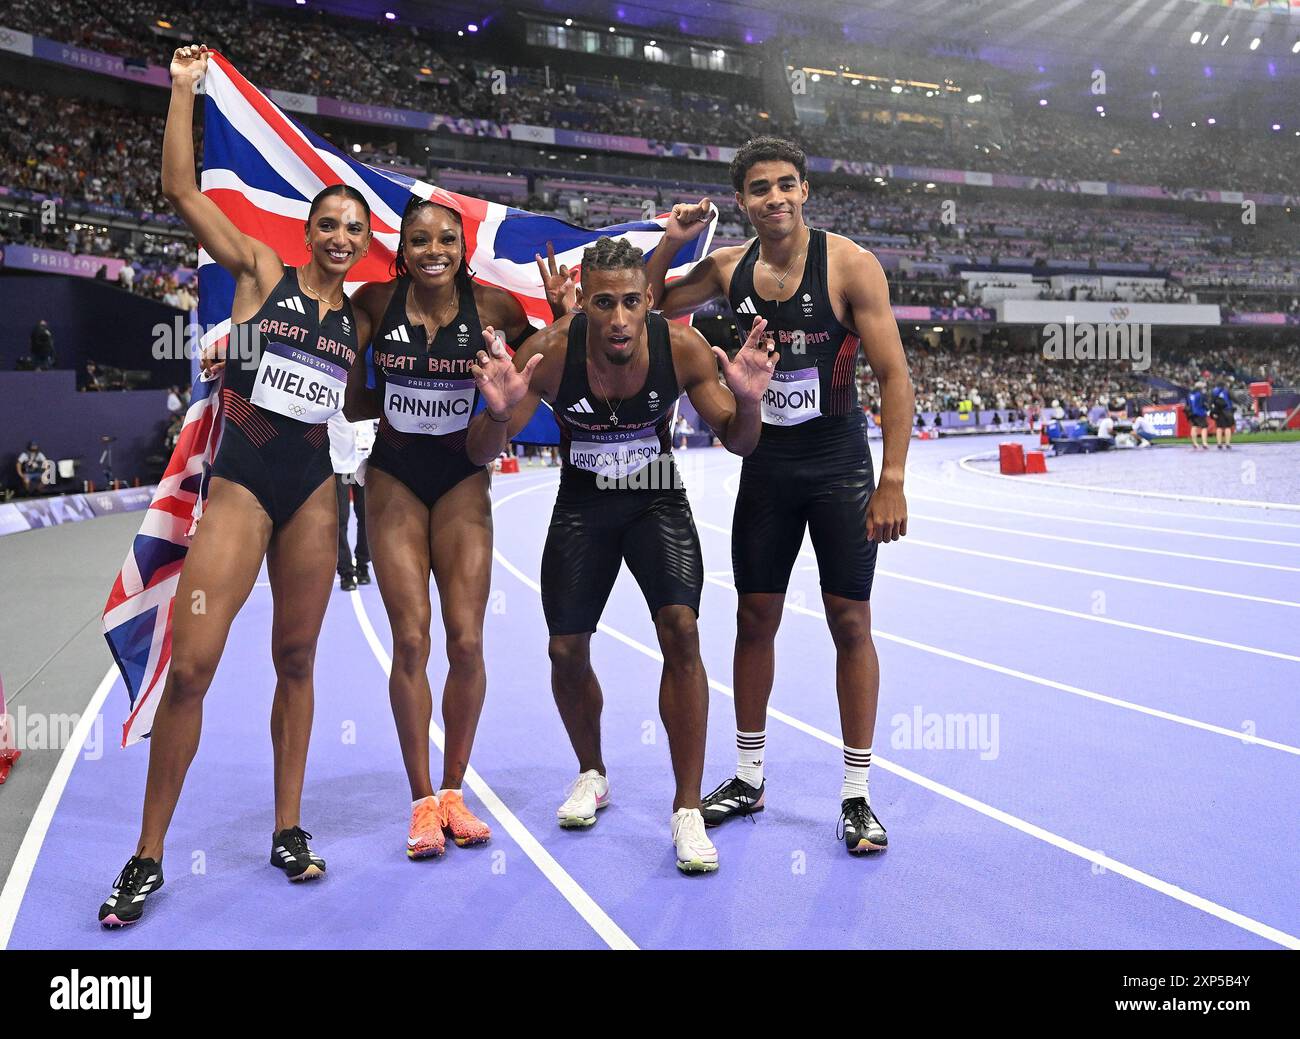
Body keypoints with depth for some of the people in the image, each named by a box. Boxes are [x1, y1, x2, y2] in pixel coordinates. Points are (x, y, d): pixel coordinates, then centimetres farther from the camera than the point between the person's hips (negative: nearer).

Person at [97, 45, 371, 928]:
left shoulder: (359, 322, 12)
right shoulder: (260, 272, 3)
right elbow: (183, 191, -3)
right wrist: (186, 88, -1)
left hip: (315, 490, 4)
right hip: (241, 483, -3)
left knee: (297, 660, 9)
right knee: (191, 665, -8)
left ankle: (288, 830, 21)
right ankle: (148, 858, 6)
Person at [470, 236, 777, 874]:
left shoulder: (682, 348, -22)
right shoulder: (549, 353, -24)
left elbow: (738, 443, -11)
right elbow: (481, 454, -18)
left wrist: (747, 401, -34)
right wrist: (499, 412, -41)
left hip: (656, 500, -1)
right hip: (581, 505, 1)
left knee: (680, 630, -18)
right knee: (566, 649, 3)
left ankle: (688, 811, -7)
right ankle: (591, 774, 33)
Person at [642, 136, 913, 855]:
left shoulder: (849, 264, -10)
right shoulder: (728, 268, 2)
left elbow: (894, 376, -11)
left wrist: (892, 481, -17)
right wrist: (670, 243, -3)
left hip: (839, 469, -4)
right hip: (766, 468, 4)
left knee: (850, 625, 0)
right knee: (755, 620, 9)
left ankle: (856, 796, 11)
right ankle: (749, 779, 24)